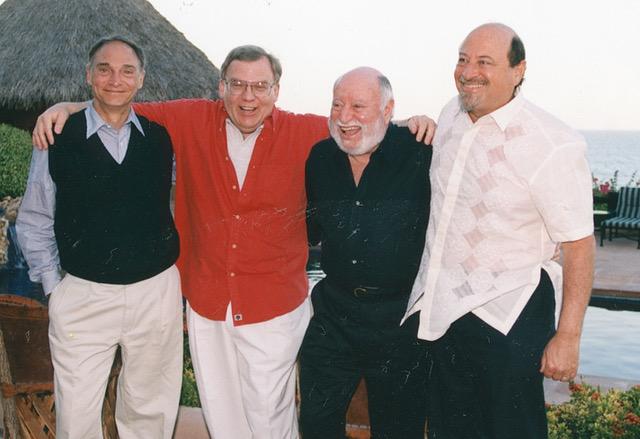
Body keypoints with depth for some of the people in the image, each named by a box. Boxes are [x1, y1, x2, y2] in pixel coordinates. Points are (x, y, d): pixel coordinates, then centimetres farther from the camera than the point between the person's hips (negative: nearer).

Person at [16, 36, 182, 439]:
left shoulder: (161, 138, 4)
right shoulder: (58, 139, -2)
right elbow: (34, 222, 6)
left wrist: (176, 274, 9)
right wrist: (54, 286, 2)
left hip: (157, 290, 2)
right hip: (82, 296, -1)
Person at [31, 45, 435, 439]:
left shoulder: (304, 133, -6)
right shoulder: (191, 121, -2)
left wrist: (410, 125, -13)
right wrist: (68, 108, -2)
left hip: (274, 305, -2)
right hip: (207, 301, 3)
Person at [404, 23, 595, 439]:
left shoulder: (553, 145, -20)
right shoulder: (451, 114, 0)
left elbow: (579, 245, -18)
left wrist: (568, 337, -17)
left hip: (506, 317, -6)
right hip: (443, 306, 6)